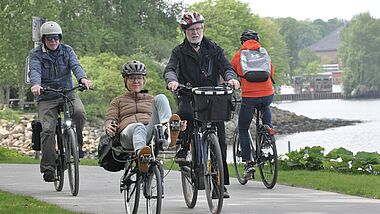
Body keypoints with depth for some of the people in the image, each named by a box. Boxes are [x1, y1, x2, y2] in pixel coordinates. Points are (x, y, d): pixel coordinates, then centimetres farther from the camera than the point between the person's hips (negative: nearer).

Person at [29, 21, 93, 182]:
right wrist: (36, 84, -40)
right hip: (46, 97, -1)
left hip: (68, 92, 1)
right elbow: (34, 70, -17)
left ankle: (76, 145, -6)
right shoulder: (36, 54, 1)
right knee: (47, 130, -17)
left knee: (80, 113, -29)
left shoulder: (67, 51, 7)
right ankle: (48, 168, -13)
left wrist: (83, 78, -33)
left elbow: (75, 66, -10)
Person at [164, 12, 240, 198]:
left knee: (219, 139, -7)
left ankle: (220, 183, -1)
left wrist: (231, 78, -25)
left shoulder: (214, 50, 11)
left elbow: (226, 67, -1)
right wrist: (172, 80, -34)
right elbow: (170, 69, -10)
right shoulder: (180, 52, 7)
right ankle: (184, 148, -11)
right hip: (189, 98, -1)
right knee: (185, 114, -37)